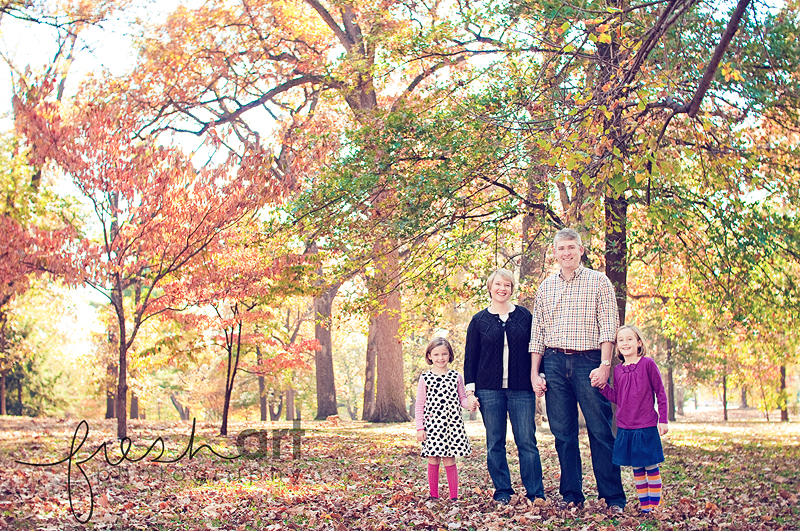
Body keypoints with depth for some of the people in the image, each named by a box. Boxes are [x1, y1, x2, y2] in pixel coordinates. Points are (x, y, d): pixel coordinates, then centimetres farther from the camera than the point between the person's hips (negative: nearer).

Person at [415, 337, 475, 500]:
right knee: (433, 461, 4)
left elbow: (462, 399, 10)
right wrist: (420, 427, 0)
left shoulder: (456, 377, 5)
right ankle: (434, 496, 16)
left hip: (452, 425, 0)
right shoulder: (425, 378, 2)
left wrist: (470, 403, -13)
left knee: (449, 461, 0)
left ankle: (454, 497, 10)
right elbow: (420, 405, 4)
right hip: (432, 425, 0)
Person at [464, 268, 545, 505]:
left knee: (527, 442, -3)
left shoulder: (524, 316, 8)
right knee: (495, 444, 4)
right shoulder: (479, 320, 7)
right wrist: (470, 389, 1)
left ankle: (536, 494, 3)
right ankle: (502, 492, 13)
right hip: (489, 390, 0)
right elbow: (470, 357, 8)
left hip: (521, 389, 0)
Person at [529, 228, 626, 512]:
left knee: (600, 431, -4)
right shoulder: (545, 287, 15)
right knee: (563, 433, 6)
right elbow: (537, 332, 15)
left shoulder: (598, 281, 4)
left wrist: (605, 365, -13)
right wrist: (534, 372, 8)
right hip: (554, 363, 4)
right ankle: (571, 496, 15)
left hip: (588, 361, -3)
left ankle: (614, 498, 2)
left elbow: (608, 326, -3)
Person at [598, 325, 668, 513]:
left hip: (646, 427, -4)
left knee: (651, 467, 3)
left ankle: (655, 506, 11)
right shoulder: (618, 370, 7)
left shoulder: (647, 364, -6)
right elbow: (617, 398, 10)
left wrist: (663, 420, -6)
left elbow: (660, 393, -3)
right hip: (625, 428, 4)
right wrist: (602, 386, -4)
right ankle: (644, 506, 20)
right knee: (636, 469, 11)